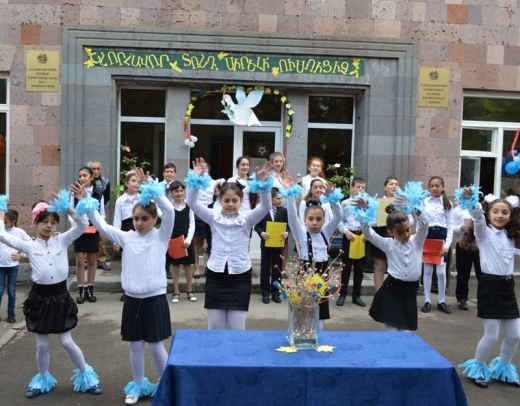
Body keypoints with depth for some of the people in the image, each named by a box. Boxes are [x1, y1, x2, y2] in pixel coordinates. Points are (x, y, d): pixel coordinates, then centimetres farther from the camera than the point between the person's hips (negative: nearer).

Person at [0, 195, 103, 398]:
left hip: (60, 296, 0)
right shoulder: (29, 246, -4)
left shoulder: (62, 240, -2)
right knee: (42, 345, 12)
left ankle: (86, 375, 22)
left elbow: (83, 224, -11)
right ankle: (43, 380, 32)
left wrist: (66, 207, -19)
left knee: (67, 342, 5)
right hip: (39, 298, 1)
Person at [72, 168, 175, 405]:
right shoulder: (126, 238, 4)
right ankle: (138, 386, 29)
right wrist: (85, 202, -10)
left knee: (156, 346, 4)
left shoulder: (160, 237, -4)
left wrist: (149, 187, -24)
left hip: (155, 299, -3)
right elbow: (100, 224, 0)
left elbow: (169, 211, -19)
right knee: (136, 346, 13)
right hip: (132, 300, 3)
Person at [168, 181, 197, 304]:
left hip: (186, 240, 1)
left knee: (188, 266, 8)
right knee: (175, 266, 8)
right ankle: (176, 292, 17)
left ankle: (189, 291, 21)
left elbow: (192, 223, -2)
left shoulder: (189, 205, -1)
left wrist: (188, 239, -13)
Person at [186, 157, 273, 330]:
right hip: (215, 276, 1)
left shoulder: (247, 218, 0)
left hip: (240, 277, -1)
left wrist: (262, 183, -30)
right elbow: (192, 203, -8)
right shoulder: (213, 217, 2)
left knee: (237, 327, 4)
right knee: (215, 326, 8)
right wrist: (196, 179, -21)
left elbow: (265, 207, -16)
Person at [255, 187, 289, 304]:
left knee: (277, 268, 7)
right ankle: (265, 293, 13)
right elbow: (257, 226, 0)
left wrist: (287, 233, -17)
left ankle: (275, 293, 16)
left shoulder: (283, 210, 3)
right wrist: (261, 233, -19)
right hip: (266, 243, -1)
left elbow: (288, 225, 3)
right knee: (265, 268, 5)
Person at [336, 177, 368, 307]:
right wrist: (346, 231, -14)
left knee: (359, 268, 10)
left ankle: (356, 295, 20)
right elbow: (340, 221, 0)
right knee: (346, 267, 2)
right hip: (349, 236, -2)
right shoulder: (345, 203, 1)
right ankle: (342, 294, 13)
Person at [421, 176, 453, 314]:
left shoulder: (448, 204, 5)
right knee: (427, 270, 5)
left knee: (441, 271, 0)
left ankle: (441, 301, 13)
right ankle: (427, 301, 13)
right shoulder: (423, 202, 2)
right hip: (427, 236, 0)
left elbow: (450, 225, 4)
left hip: (441, 236, 0)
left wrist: (447, 244, -5)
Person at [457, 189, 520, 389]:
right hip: (489, 285, -6)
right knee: (491, 335, -4)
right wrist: (470, 200, -46)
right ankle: (477, 369, 18)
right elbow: (478, 217, -26)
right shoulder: (484, 232, -6)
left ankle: (503, 369, 31)